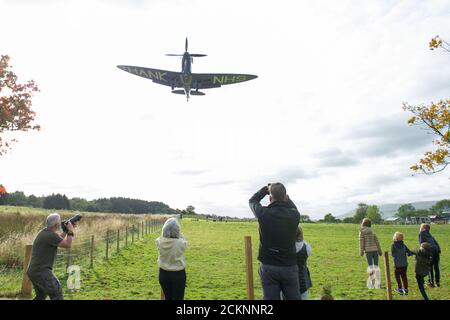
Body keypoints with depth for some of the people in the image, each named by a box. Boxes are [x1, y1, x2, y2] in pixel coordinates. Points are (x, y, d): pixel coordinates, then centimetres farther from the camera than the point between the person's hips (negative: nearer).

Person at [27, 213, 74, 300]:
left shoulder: (44, 231, 9)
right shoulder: (51, 235, -19)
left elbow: (58, 239, 26)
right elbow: (68, 245, -14)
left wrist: (66, 230, 18)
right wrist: (71, 231, -3)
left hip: (33, 271, 10)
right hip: (41, 272, -10)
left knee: (40, 296, 27)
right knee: (57, 296, -10)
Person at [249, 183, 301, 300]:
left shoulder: (263, 213, -14)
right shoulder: (294, 215, -10)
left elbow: (252, 201, 8)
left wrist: (266, 188, 15)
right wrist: (285, 197, 18)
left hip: (268, 267, -1)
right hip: (289, 267, 1)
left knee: (270, 297, 7)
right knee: (294, 297, 12)